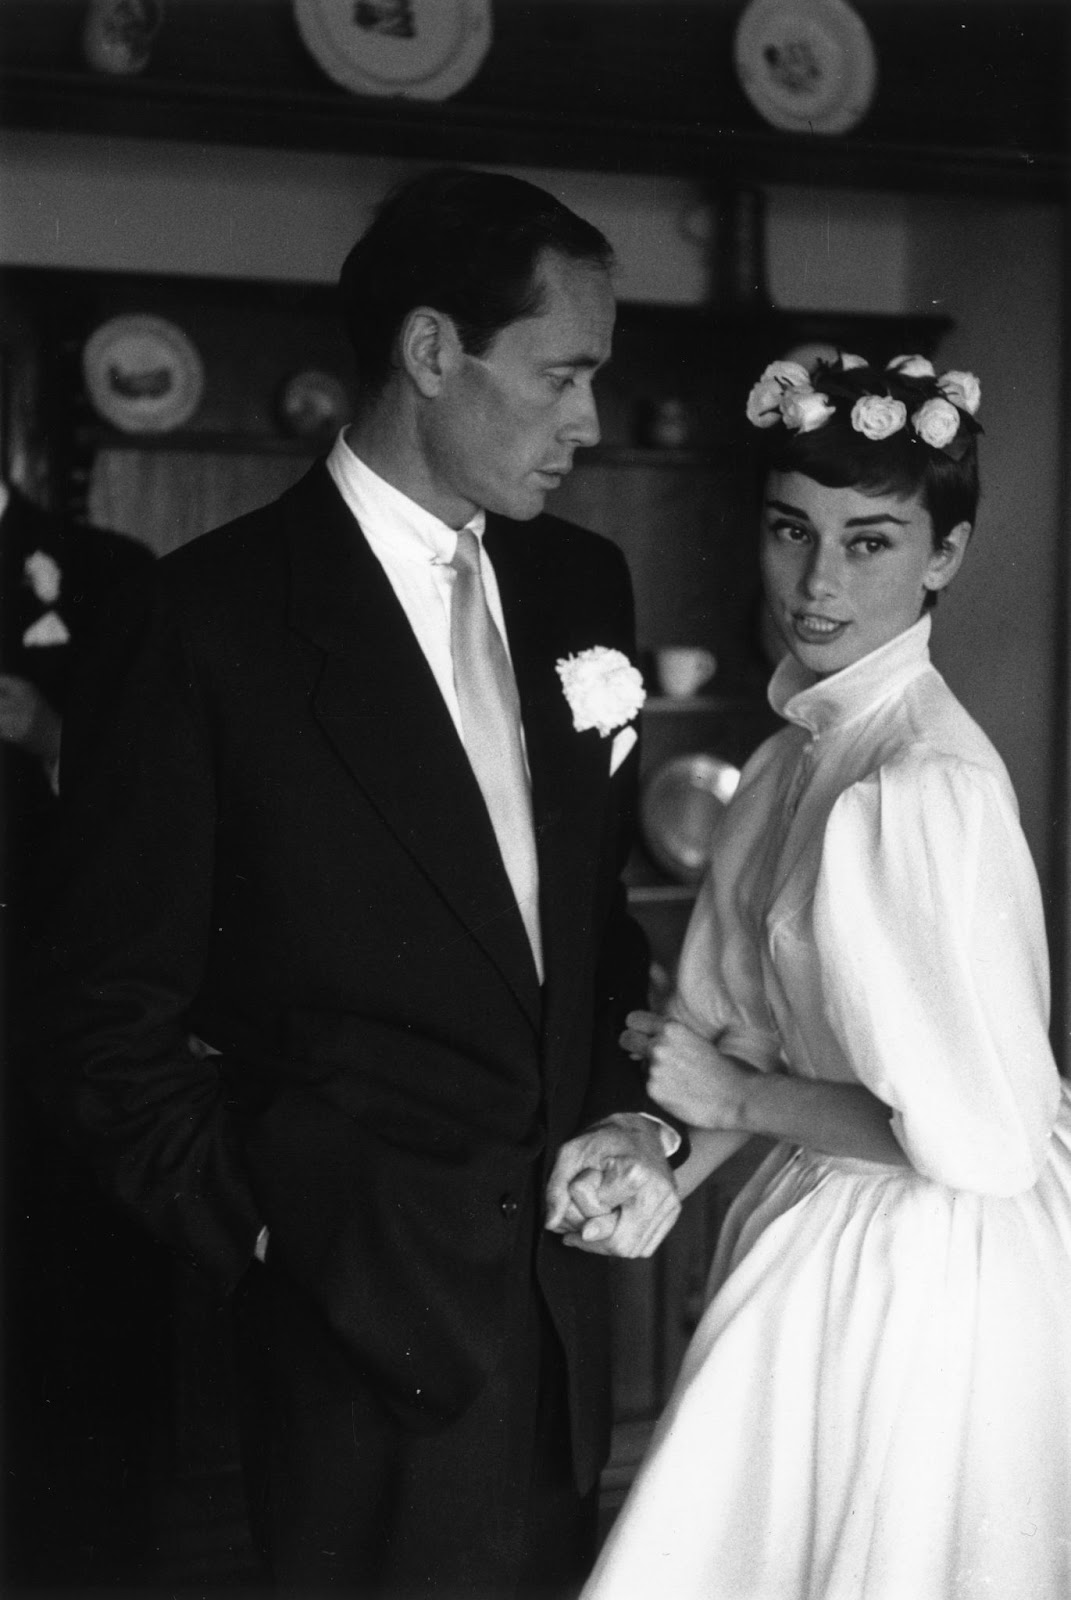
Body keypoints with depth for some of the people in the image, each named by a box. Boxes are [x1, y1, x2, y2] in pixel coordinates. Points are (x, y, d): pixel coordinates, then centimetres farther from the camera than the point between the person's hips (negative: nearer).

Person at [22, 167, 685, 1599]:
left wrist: (632, 1113, 1)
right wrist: (281, 1231, -10)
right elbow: (112, 1021, -8)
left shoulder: (581, 585, 6)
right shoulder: (216, 611, -12)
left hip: (559, 1261, 6)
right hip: (369, 1316, -5)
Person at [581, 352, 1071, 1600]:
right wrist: (673, 1160, -4)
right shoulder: (811, 742, 2)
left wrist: (736, 1099, -15)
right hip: (831, 1230, 8)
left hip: (918, 1274, -8)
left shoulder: (922, 789, -25)